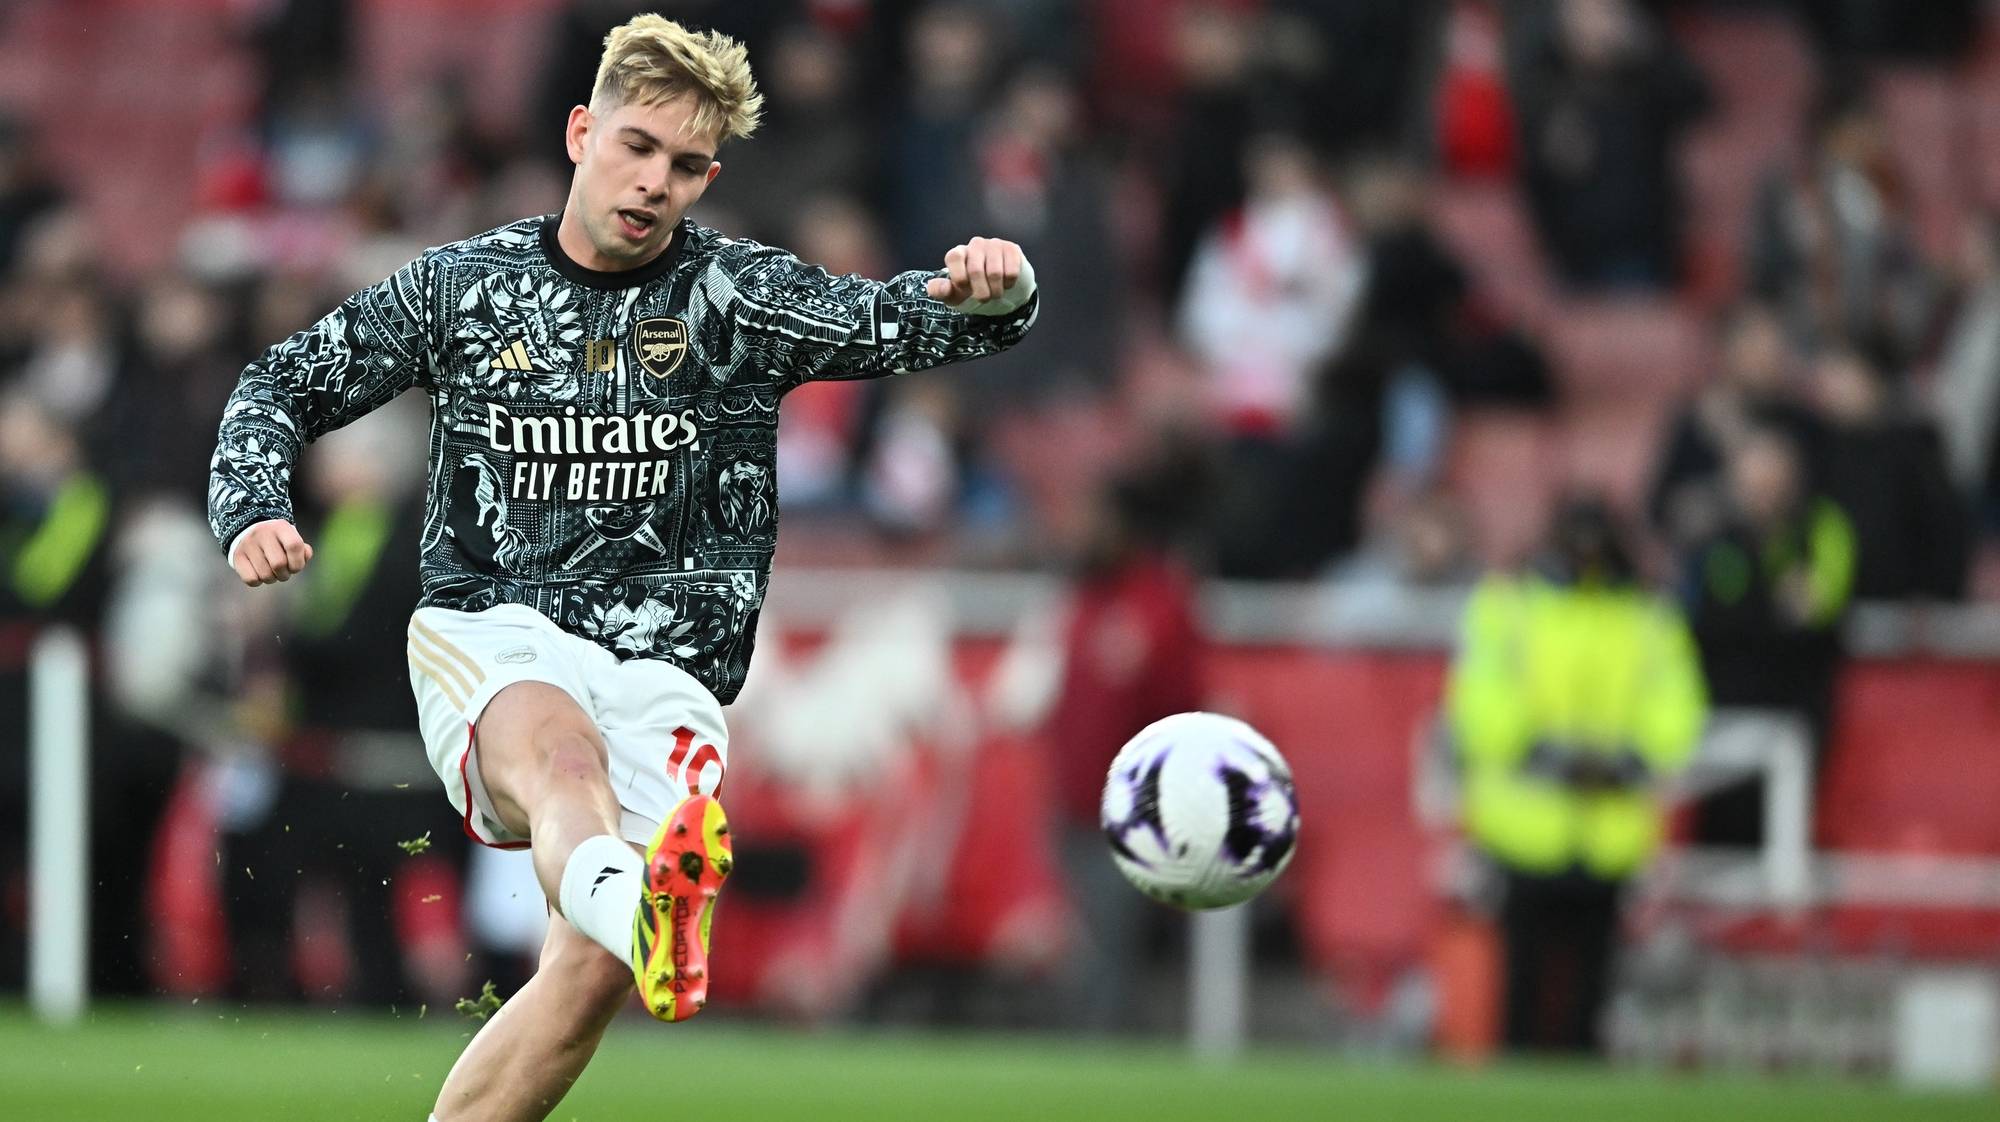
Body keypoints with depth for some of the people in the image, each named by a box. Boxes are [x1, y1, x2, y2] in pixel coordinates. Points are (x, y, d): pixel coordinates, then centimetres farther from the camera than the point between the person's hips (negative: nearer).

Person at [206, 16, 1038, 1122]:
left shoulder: (742, 296, 6)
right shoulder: (464, 285, 9)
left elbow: (910, 321, -7)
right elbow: (285, 386, 17)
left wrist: (990, 290, -30)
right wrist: (254, 511, -2)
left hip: (665, 669, 1)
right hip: (490, 638, -1)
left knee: (595, 971, -20)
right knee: (561, 746, -39)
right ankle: (629, 899, -74)